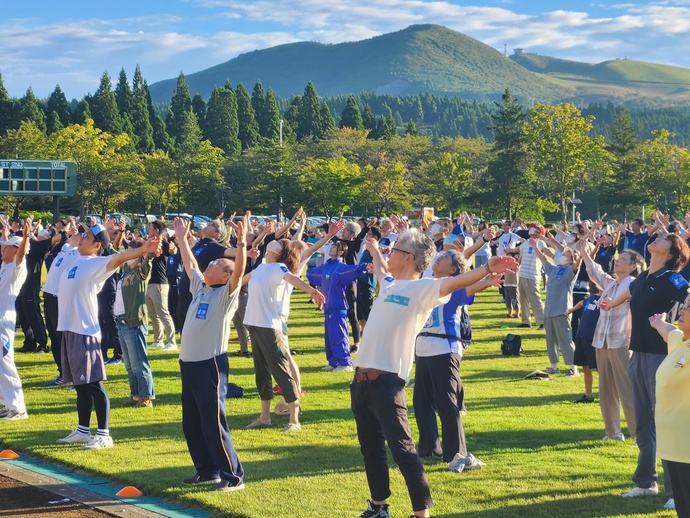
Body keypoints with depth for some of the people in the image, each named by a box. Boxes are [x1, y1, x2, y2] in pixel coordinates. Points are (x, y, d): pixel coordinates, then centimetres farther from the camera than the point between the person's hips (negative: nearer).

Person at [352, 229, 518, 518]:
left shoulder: (422, 288, -7)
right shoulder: (389, 285, 17)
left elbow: (454, 282, -24)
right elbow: (381, 270, 41)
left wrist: (487, 269, -40)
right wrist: (373, 250, 58)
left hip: (386, 381, -8)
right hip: (361, 379, 8)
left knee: (402, 450, -10)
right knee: (370, 449, 18)